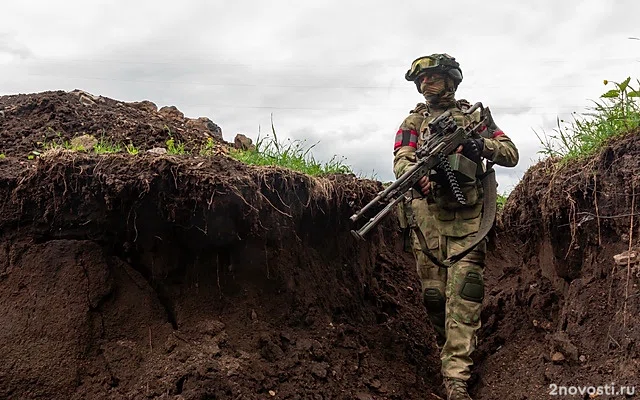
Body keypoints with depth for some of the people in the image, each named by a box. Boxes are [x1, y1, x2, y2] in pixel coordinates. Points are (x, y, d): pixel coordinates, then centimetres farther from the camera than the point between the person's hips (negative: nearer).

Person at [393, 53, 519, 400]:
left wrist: (481, 144, -12)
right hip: (427, 213, 1)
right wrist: (418, 176, -25)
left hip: (467, 215, -1)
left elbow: (511, 154, 10)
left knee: (464, 292, -10)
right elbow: (401, 161, -1)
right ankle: (449, 352, 28)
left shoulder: (475, 115, 14)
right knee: (433, 292, 4)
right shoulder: (413, 121, 15)